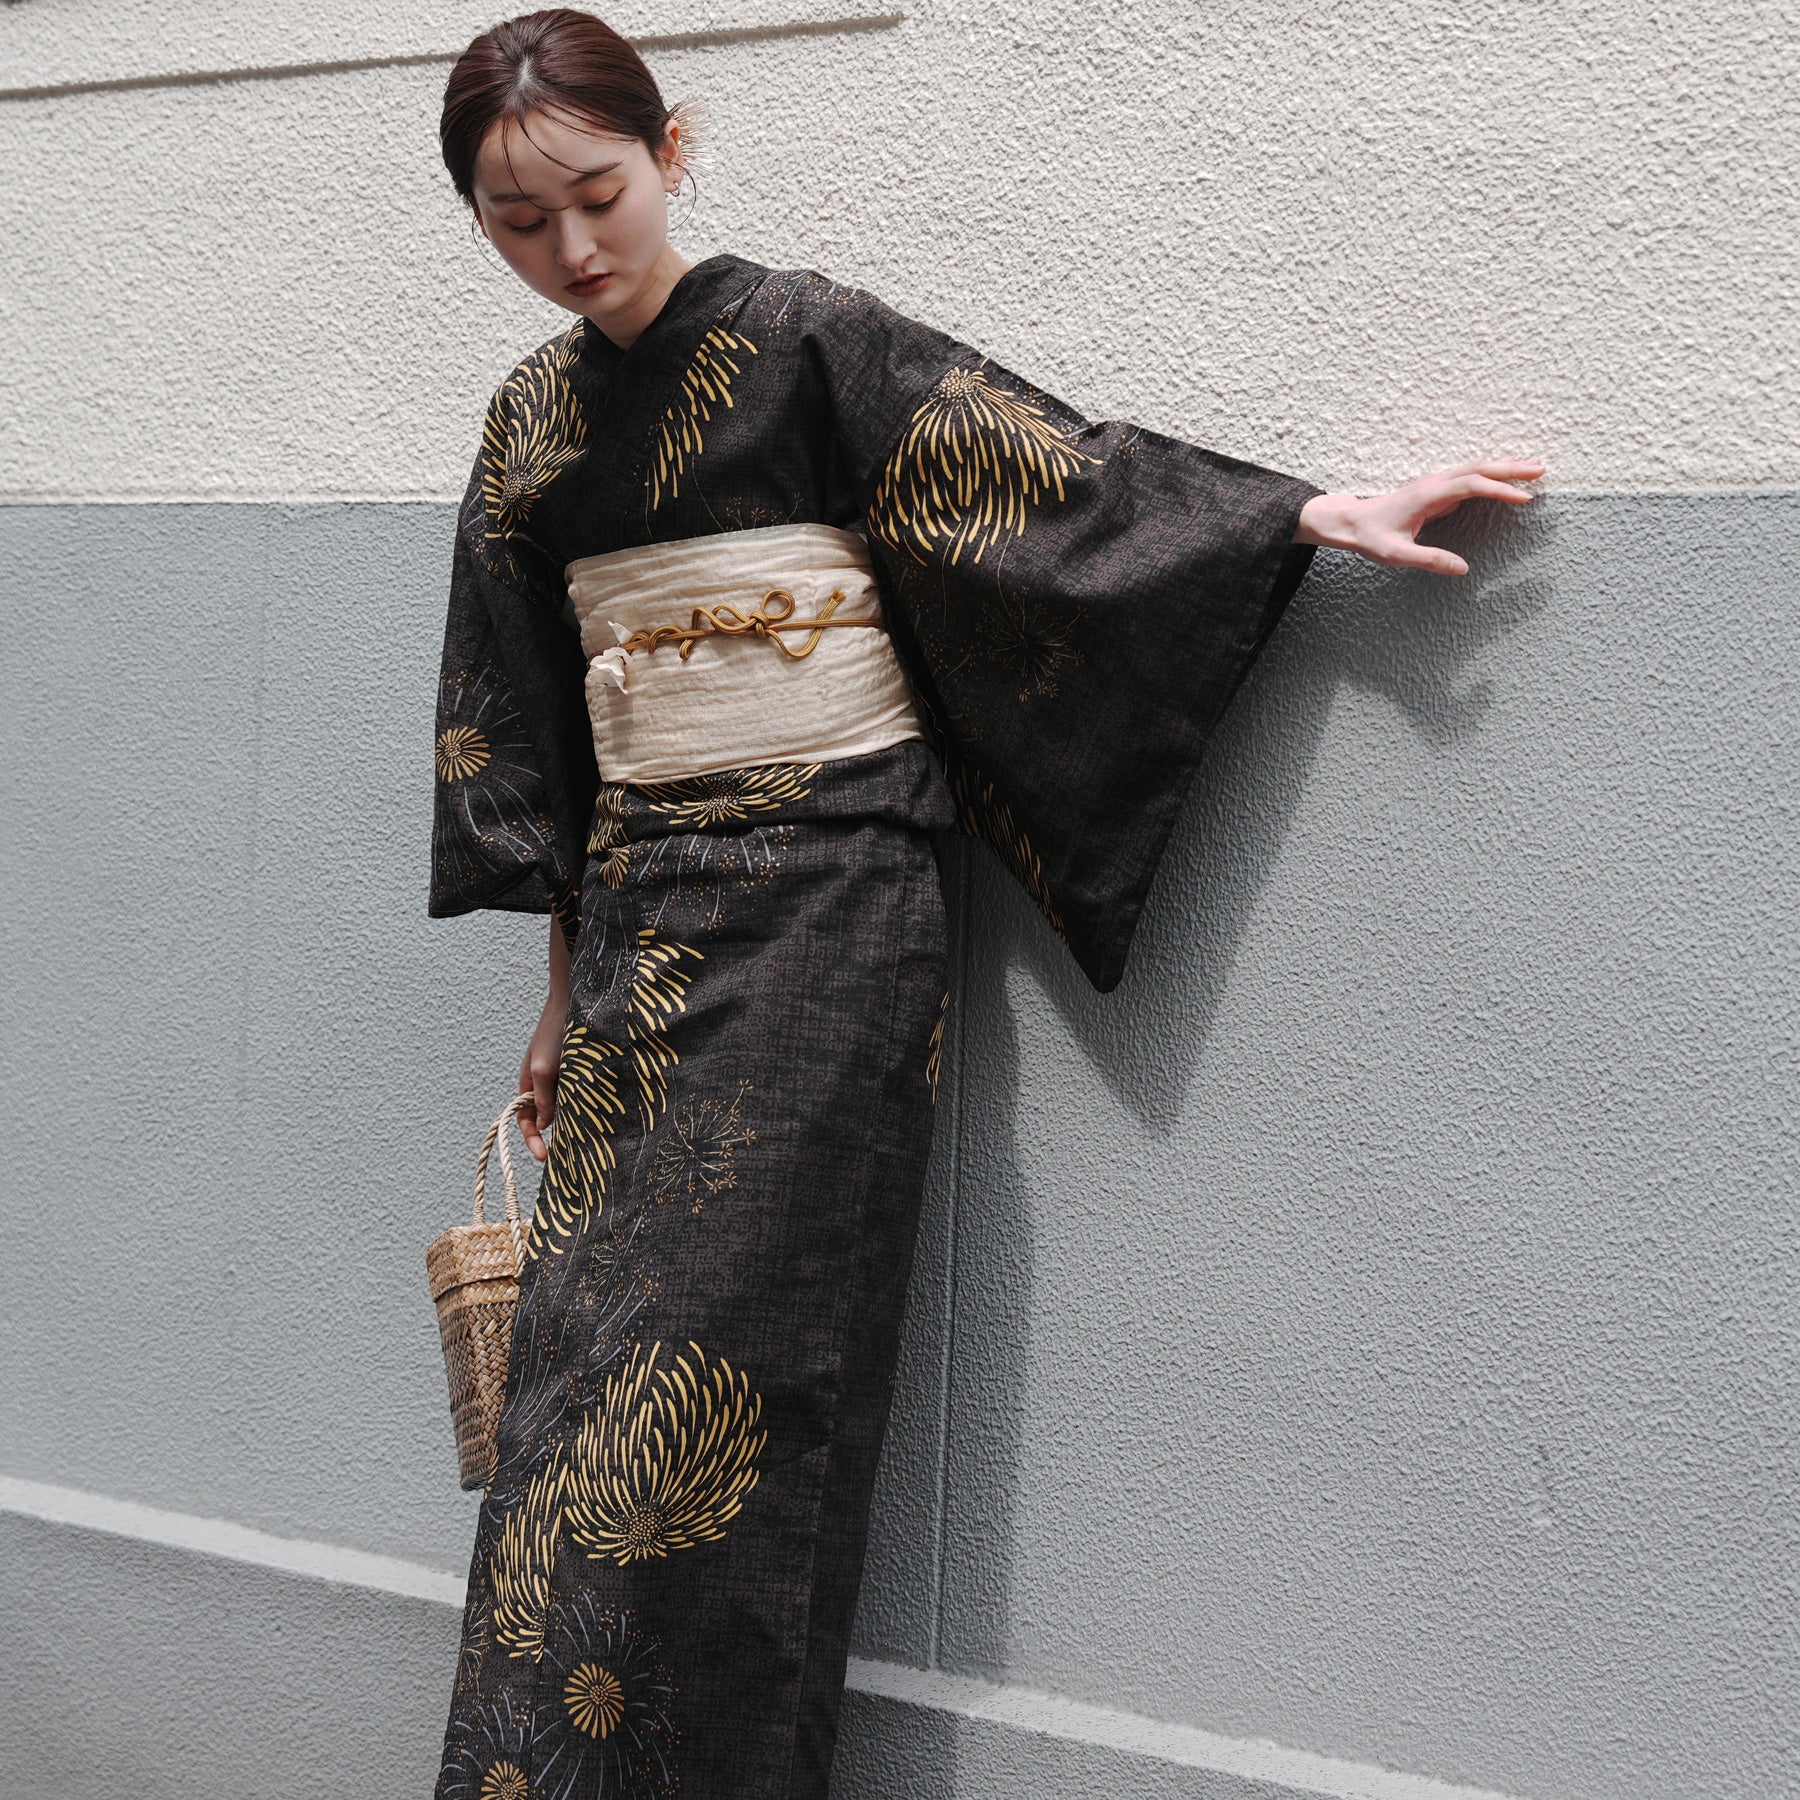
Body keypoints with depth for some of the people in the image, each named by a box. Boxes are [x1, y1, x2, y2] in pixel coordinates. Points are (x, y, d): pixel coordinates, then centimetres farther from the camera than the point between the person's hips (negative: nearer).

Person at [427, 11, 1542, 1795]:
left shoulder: (809, 344, -5)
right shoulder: (533, 422, 12)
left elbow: (1054, 471, -9)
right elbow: (526, 735, 16)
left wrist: (1316, 511, -18)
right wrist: (567, 976, 17)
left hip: (821, 922, -5)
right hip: (642, 922, 6)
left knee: (706, 1383, -7)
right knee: (592, 1377, 6)